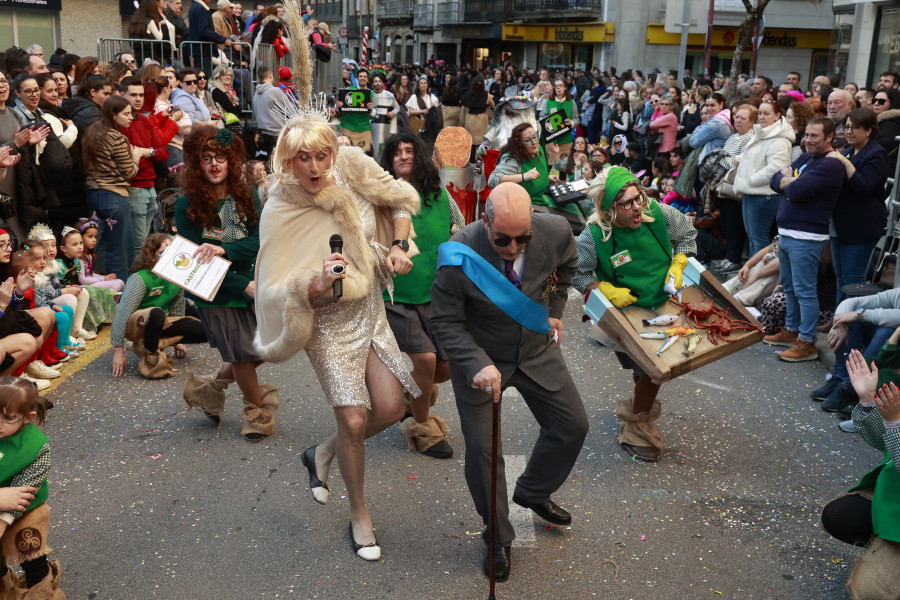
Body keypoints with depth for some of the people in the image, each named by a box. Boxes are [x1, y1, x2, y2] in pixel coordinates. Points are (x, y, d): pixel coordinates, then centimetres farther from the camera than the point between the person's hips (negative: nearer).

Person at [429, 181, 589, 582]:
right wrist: (478, 364, -33)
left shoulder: (556, 232, -20)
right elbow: (445, 322, -20)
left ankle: (533, 492, 39)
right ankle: (498, 538, 24)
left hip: (537, 349, 4)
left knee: (572, 425, 10)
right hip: (480, 358, -3)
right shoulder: (459, 256, -30)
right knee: (481, 448, -1)